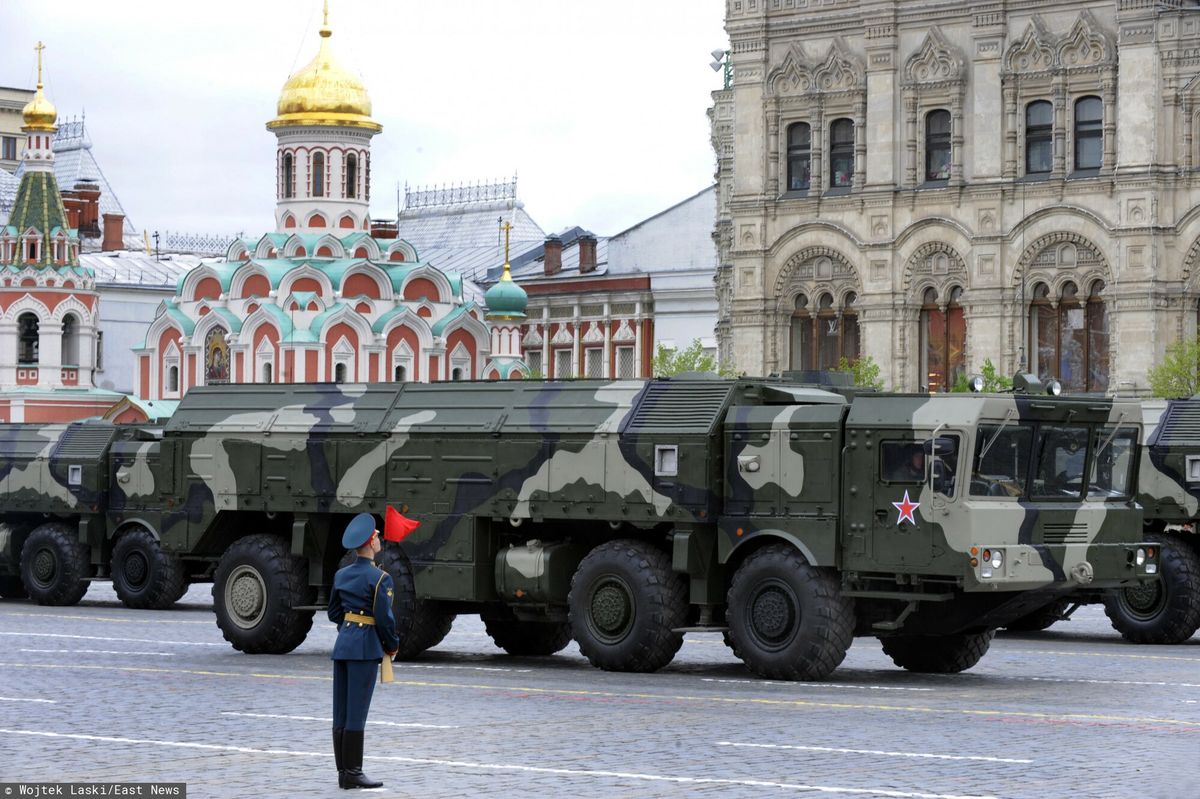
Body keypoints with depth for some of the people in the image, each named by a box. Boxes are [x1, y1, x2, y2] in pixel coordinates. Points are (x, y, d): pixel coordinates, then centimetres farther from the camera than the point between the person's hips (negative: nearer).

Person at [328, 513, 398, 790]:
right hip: (365, 647, -7)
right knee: (356, 712, -4)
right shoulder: (379, 578, -13)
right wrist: (392, 646, 1)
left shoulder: (341, 575, 9)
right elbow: (385, 618, -14)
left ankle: (343, 771, 12)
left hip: (342, 643, 7)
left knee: (341, 712, 8)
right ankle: (352, 774, -2)